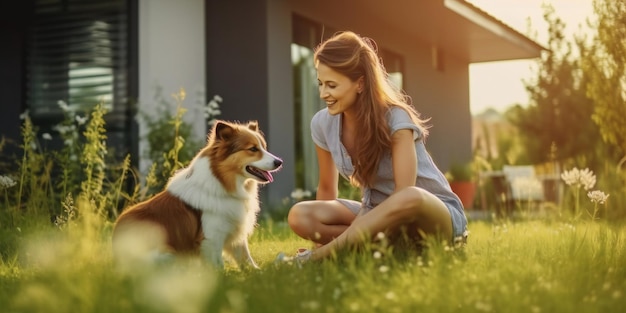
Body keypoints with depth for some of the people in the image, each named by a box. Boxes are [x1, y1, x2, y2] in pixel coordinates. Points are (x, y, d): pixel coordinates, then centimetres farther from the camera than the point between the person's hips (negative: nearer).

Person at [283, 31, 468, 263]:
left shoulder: (396, 119, -22)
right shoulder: (322, 124, -7)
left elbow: (405, 194, -29)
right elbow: (327, 188, 6)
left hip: (437, 215, -4)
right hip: (379, 216, 5)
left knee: (410, 198, -42)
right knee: (299, 216, -19)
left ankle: (316, 258, -28)